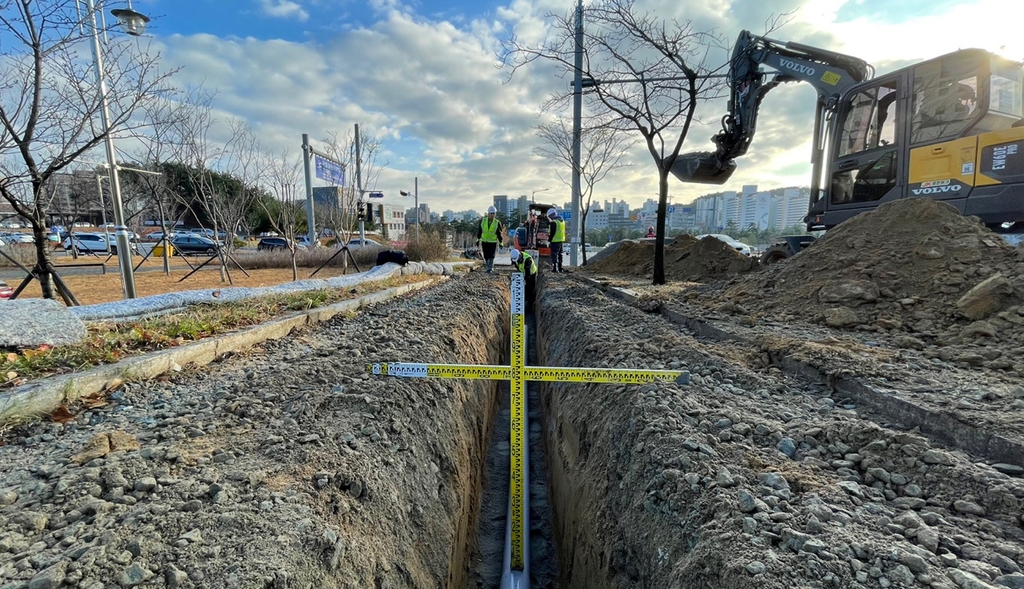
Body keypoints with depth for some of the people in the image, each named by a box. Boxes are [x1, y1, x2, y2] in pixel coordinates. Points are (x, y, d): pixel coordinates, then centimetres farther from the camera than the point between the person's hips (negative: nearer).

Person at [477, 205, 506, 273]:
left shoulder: (497, 223, -5)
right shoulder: (482, 221, -1)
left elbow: (500, 234, 2)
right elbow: (479, 231, 9)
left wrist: (501, 243, 2)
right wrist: (478, 239, 10)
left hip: (493, 242, -2)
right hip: (484, 242, 3)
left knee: (491, 256, -12)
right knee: (486, 257, 7)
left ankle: (490, 269, -8)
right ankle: (491, 268, 22)